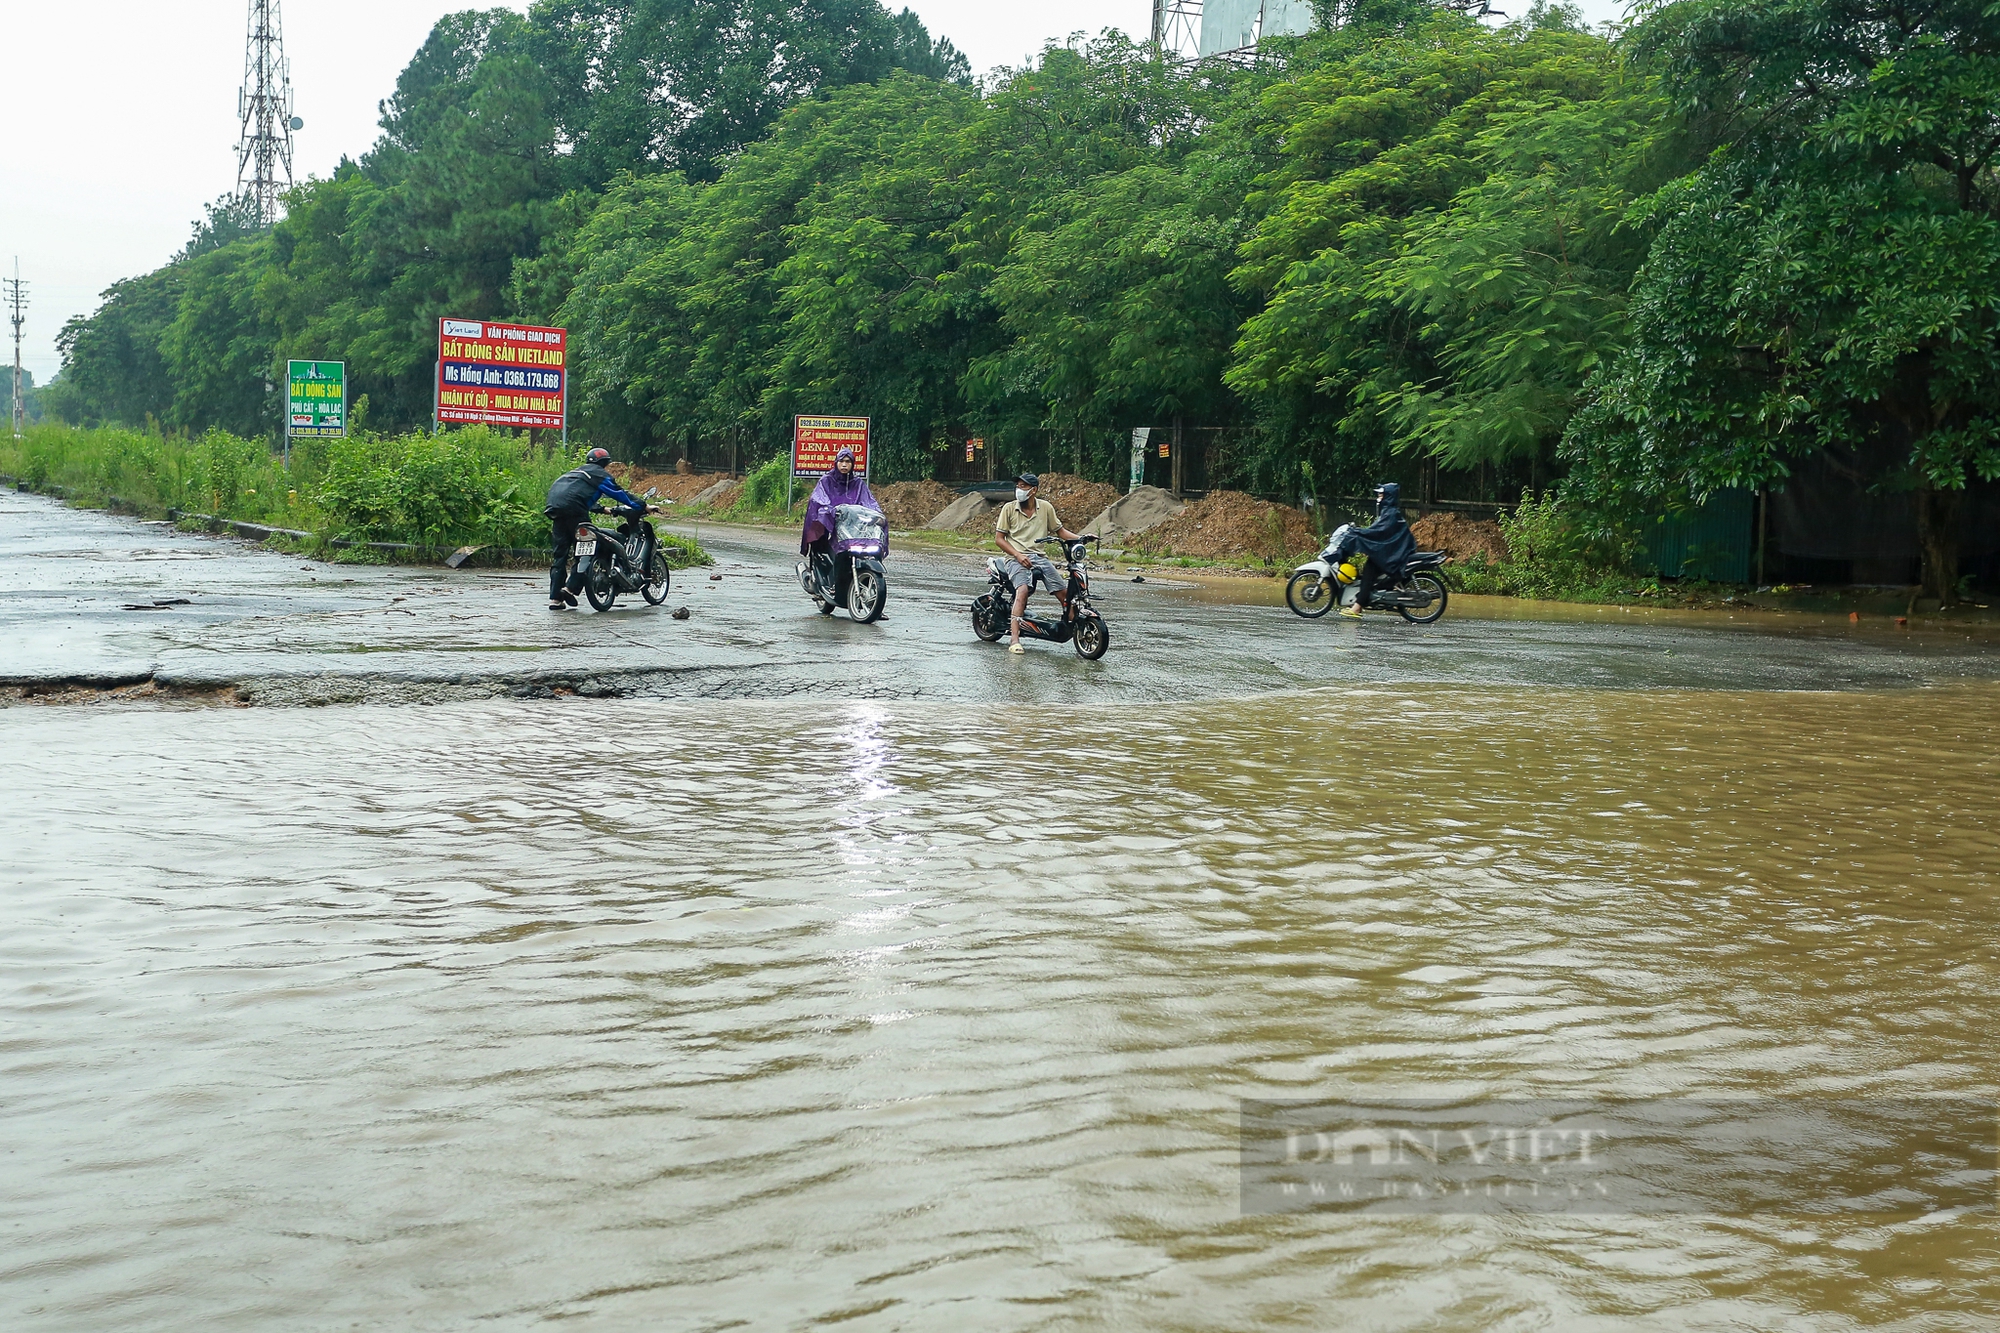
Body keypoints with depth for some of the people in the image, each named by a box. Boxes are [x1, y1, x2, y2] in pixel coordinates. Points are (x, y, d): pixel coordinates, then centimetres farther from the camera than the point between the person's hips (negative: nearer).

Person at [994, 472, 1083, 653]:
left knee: (1064, 592, -7)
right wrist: (1017, 555, -11)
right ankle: (1014, 640, -36)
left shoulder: (1046, 507, 9)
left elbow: (1060, 531, 17)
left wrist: (1080, 537, 0)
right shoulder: (1009, 508, 3)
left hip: (1039, 556, 3)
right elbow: (999, 538, 3)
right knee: (1023, 590, -30)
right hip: (1017, 557, -3)